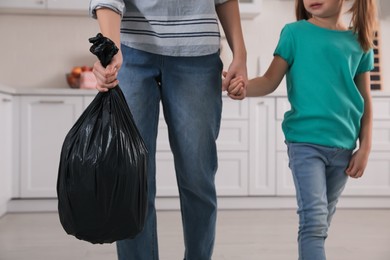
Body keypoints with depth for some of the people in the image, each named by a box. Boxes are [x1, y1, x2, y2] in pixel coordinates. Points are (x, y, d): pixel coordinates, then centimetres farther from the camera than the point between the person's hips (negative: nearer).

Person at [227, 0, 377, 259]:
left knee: (321, 222, 14)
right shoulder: (294, 32, 0)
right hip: (305, 141, -4)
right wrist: (245, 88, -25)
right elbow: (271, 80, -4)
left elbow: (365, 101, 11)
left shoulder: (359, 42, 8)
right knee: (313, 220, -13)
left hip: (344, 146, 4)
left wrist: (364, 149, 6)